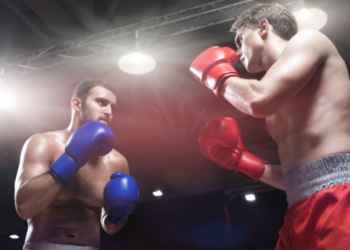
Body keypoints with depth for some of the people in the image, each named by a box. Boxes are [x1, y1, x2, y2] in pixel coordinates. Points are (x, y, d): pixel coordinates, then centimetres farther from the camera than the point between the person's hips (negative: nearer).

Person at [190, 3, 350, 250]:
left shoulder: (308, 40, 4)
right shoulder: (280, 113, 24)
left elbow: (259, 101, -14)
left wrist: (218, 74, 5)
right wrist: (241, 159, 19)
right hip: (302, 215, 9)